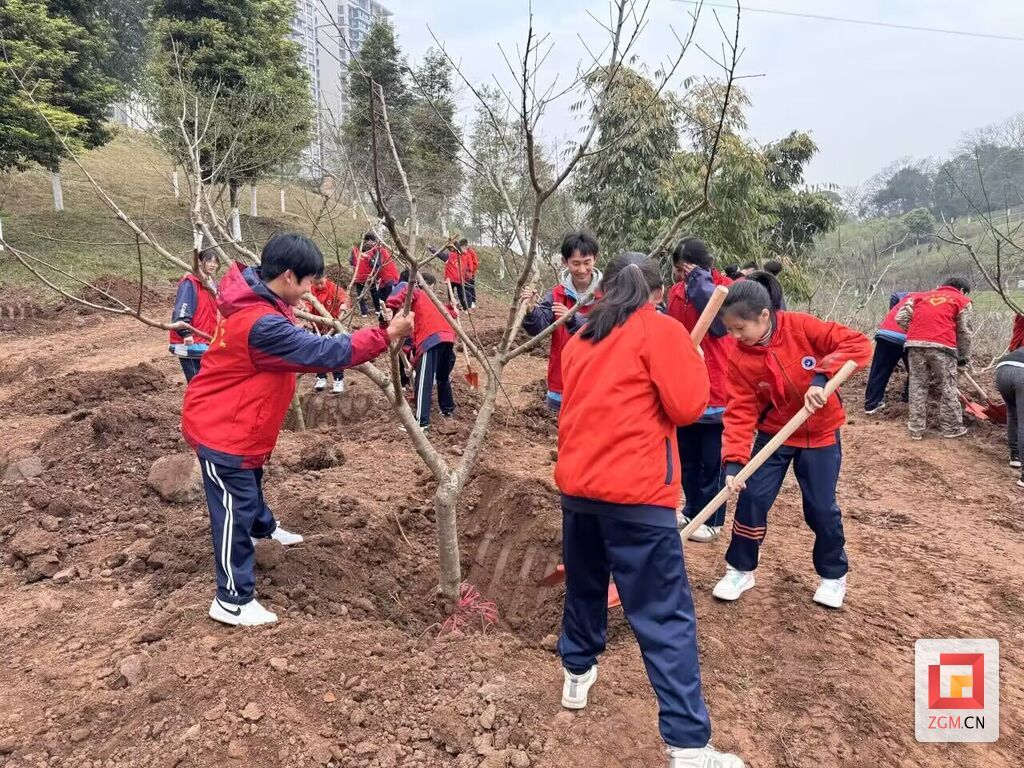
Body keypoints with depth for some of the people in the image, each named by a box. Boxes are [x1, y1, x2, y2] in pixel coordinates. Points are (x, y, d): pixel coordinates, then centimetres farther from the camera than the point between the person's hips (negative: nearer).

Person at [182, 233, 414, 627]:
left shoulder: (258, 304, 1)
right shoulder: (262, 324, -32)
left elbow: (301, 346, 12)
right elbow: (323, 353, -32)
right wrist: (386, 335, -29)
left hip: (233, 424, 10)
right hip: (221, 430, -10)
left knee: (250, 484, 32)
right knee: (235, 509, -3)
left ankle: (263, 528, 58)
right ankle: (233, 601, 7)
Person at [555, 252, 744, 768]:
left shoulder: (581, 338, 15)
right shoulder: (661, 330, -4)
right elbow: (687, 406, -8)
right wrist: (694, 360, 8)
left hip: (575, 483, 7)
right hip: (635, 491, -6)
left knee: (584, 585, 26)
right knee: (665, 617, -1)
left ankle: (577, 674, 44)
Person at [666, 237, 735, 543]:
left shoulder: (726, 288, -10)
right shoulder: (675, 292, 7)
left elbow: (720, 324, -27)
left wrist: (700, 283, -24)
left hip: (716, 388, -6)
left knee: (711, 459, 5)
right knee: (687, 456, 16)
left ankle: (712, 520, 19)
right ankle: (692, 510, 32)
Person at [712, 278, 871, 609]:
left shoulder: (801, 327, -20)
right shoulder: (740, 359, -15)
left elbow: (858, 344, -22)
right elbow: (741, 411, -17)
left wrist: (822, 376, -35)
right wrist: (734, 461, -28)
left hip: (820, 434, -1)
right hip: (773, 434, 2)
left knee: (822, 508, 3)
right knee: (752, 498, -5)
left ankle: (834, 575, 29)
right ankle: (740, 569, 16)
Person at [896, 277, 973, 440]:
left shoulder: (920, 296, 25)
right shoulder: (962, 301, 16)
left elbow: (901, 318, 15)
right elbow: (964, 332, 13)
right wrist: (964, 356, 22)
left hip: (915, 345, 3)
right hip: (942, 346, -3)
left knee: (917, 387, 10)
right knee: (947, 388, 9)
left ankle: (916, 429, 14)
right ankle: (952, 428, 19)